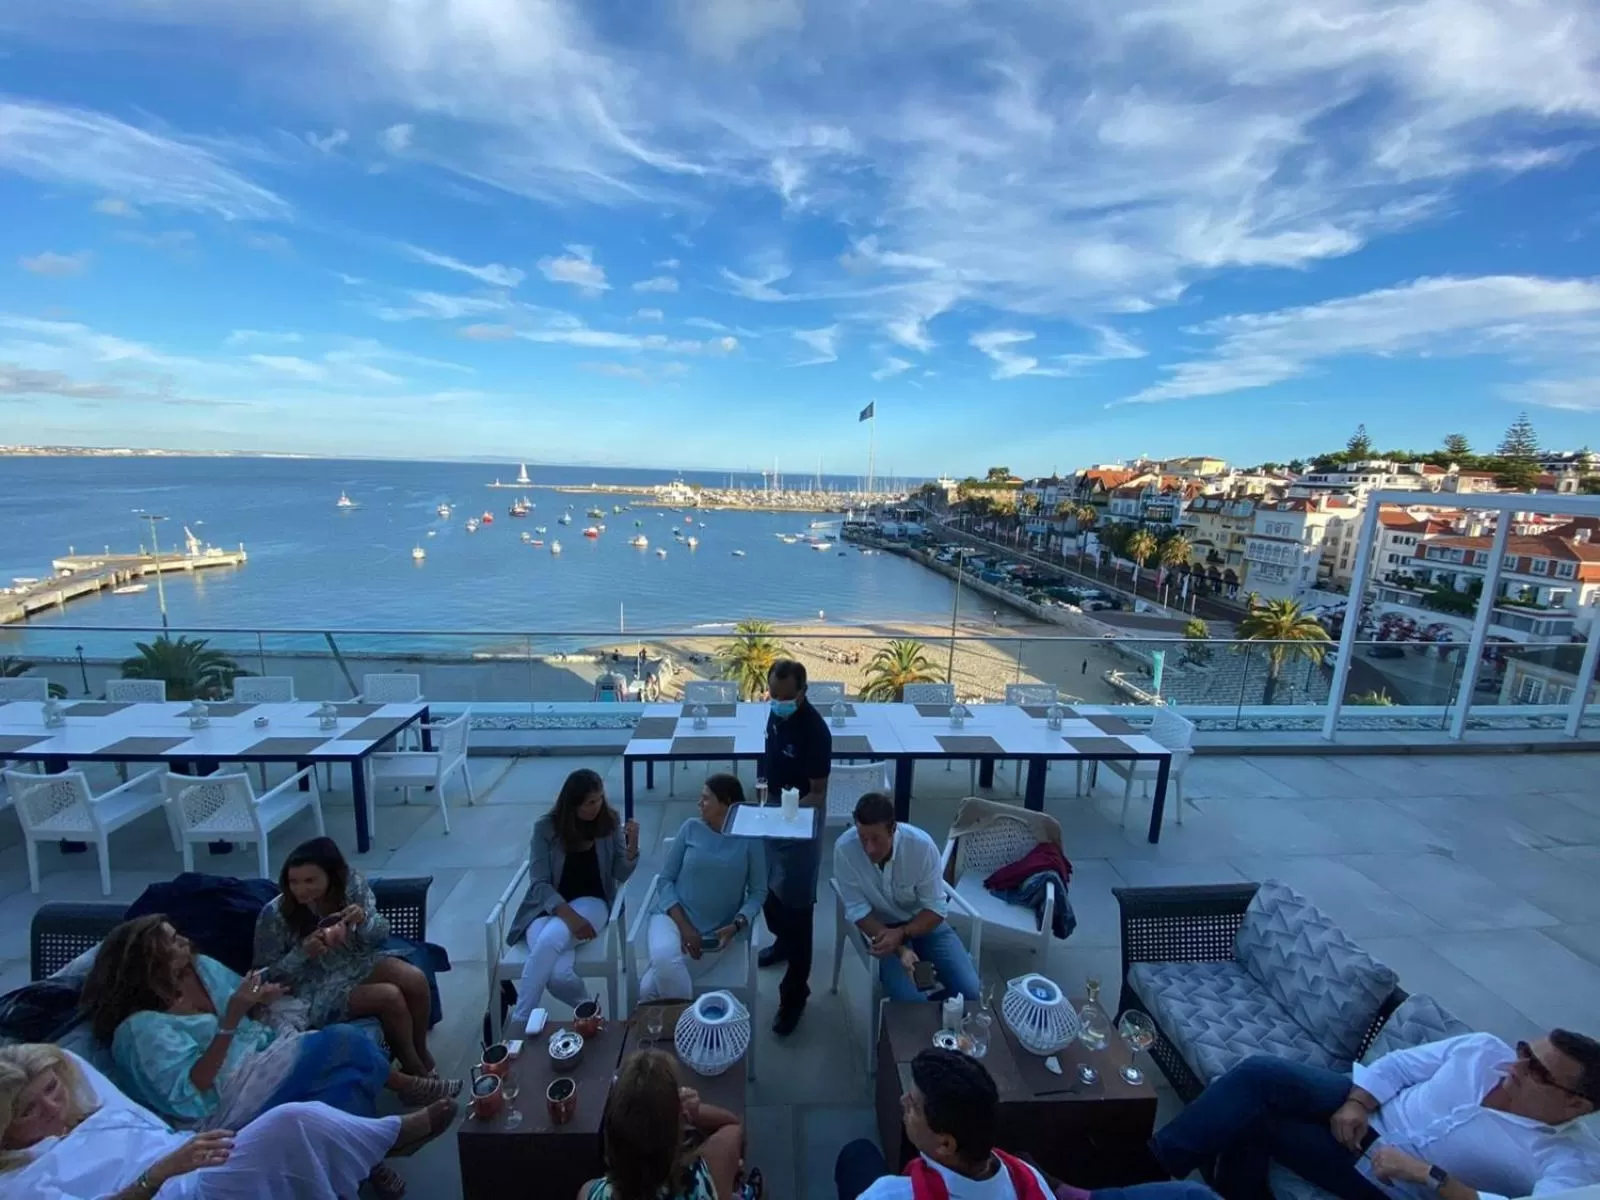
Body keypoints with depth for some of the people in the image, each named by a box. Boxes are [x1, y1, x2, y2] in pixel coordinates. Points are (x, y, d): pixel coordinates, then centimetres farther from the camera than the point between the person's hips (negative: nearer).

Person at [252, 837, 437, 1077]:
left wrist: (365, 920, -28)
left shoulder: (352, 883, -14)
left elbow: (381, 934, -5)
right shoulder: (274, 915, -20)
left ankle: (422, 1053, 5)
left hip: (356, 961, 4)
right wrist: (302, 952, -29)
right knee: (390, 997, -25)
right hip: (313, 986, -3)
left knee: (416, 980, -21)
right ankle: (414, 1070, -1)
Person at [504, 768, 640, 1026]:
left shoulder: (609, 822, -2)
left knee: (548, 942, -33)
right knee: (558, 974, -31)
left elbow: (621, 876, 0)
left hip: (590, 902, 0)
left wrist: (632, 846, -21)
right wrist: (569, 915, -23)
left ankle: (519, 1023, -15)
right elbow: (538, 884, -8)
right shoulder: (546, 827, -7)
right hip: (548, 906, 0)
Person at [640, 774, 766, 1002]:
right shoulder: (691, 828, 0)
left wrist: (736, 925, -21)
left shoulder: (748, 838, -4)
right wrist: (684, 925, -13)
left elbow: (758, 892, -3)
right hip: (673, 917, 2)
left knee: (649, 991, -21)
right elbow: (665, 880, 0)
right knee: (665, 957, -34)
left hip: (714, 934, -1)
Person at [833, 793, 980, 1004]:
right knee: (909, 999, -23)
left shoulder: (921, 844, -27)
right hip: (879, 925, -1)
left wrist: (901, 934, -31)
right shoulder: (844, 848, -28)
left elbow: (936, 909, -16)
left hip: (924, 920, 1)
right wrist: (900, 949, -29)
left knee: (968, 989, -13)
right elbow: (858, 910, -19)